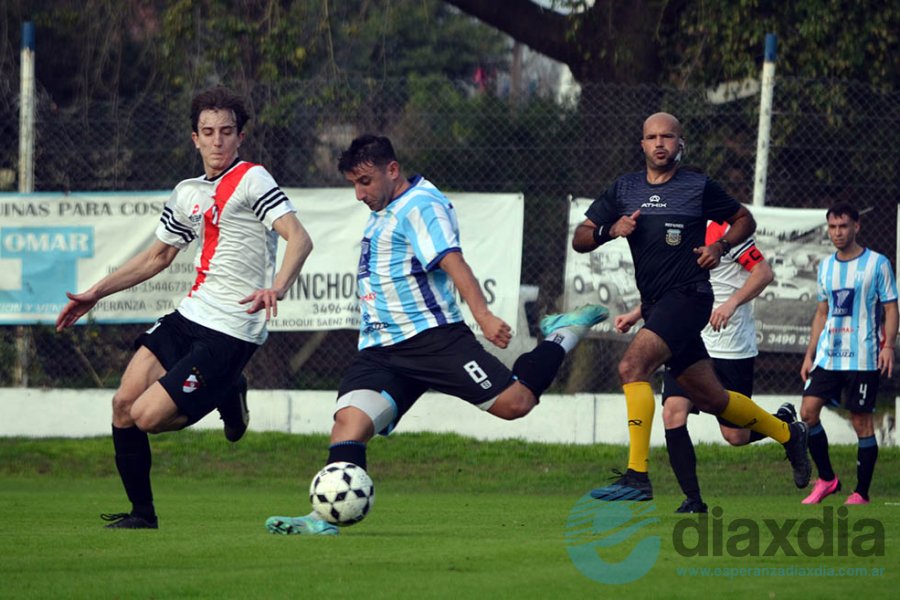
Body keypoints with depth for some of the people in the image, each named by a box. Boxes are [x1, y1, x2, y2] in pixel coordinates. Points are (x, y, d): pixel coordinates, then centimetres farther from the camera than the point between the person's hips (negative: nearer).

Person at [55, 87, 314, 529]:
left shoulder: (252, 180, -9)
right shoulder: (187, 193, 15)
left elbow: (299, 238, -20)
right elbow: (157, 256, 28)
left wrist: (276, 288, -38)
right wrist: (95, 293, 25)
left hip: (231, 332, -8)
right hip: (190, 315, 8)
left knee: (147, 417, -15)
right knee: (124, 403, -3)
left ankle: (227, 399, 11)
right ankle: (141, 513, 12)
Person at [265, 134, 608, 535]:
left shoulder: (421, 206, -10)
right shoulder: (383, 213, 20)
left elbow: (452, 261, -24)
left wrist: (483, 315, -36)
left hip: (432, 335, -8)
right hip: (381, 348, 8)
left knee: (514, 402, -11)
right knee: (349, 419, -16)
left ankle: (563, 334, 13)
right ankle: (327, 516, -25)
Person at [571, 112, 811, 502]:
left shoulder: (699, 187, -1)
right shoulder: (624, 189, 10)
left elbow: (745, 220, 12)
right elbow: (579, 239, 9)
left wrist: (720, 245, -7)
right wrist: (611, 230, -10)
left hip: (688, 296, -6)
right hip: (654, 305, 6)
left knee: (632, 366, -25)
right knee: (710, 398, 13)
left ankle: (637, 476, -26)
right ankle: (787, 433, 35)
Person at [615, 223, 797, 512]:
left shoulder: (722, 230, -13)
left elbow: (764, 272, -13)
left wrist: (731, 303, -27)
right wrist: (635, 314, 11)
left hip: (730, 347, -6)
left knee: (736, 436, 0)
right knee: (673, 412, -15)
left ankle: (786, 422, 34)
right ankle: (693, 501, -8)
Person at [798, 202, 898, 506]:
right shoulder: (826, 267, 13)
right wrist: (809, 355, 15)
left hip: (863, 358, -5)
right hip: (828, 355, 5)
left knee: (862, 422, -2)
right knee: (808, 411, -7)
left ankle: (862, 493, 6)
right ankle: (826, 478, 7)